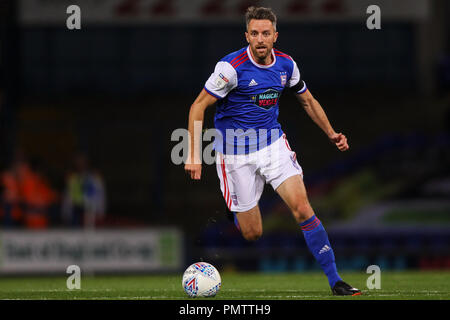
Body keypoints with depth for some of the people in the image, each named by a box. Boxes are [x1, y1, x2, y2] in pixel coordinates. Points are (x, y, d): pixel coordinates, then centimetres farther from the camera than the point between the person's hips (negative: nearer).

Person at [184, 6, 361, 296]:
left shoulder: (286, 65, 0)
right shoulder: (232, 67, -17)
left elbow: (307, 101, 18)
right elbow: (198, 107, -12)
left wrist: (332, 134, 9)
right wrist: (194, 155, -19)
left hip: (273, 142, 4)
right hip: (236, 150, -4)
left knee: (302, 207, -15)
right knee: (252, 233, -2)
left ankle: (335, 281, -12)